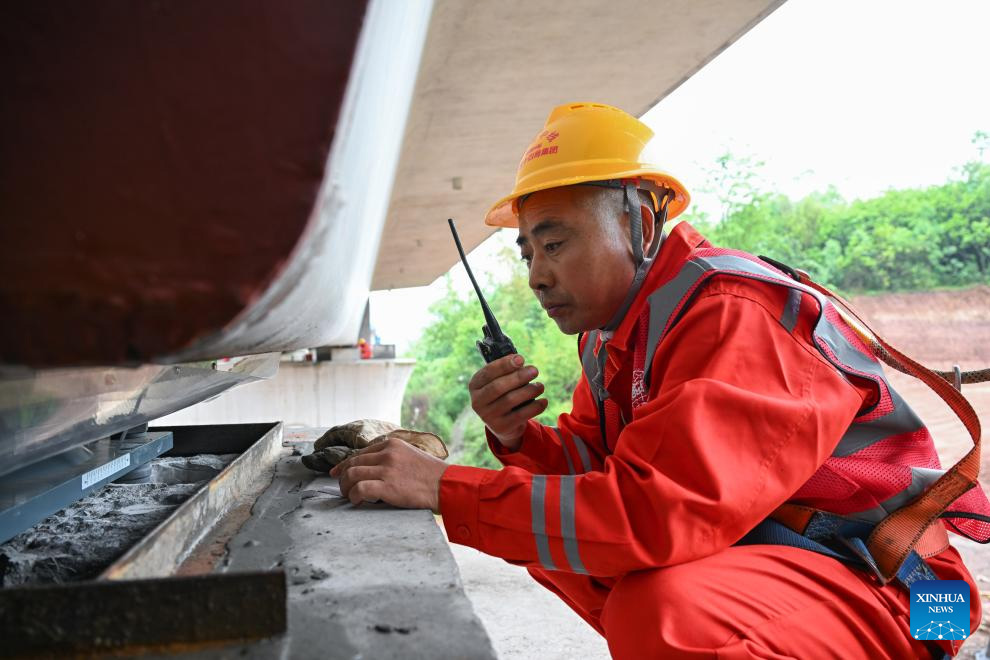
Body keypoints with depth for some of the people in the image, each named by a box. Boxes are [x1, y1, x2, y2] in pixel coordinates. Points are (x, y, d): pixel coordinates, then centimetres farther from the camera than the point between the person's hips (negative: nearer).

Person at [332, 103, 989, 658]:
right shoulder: (615, 327, 5)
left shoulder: (736, 317, -24)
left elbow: (657, 514, -34)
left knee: (660, 606, -34)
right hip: (729, 551, 8)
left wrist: (444, 488, -31)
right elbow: (595, 464, 8)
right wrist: (517, 437, -13)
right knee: (542, 535, 5)